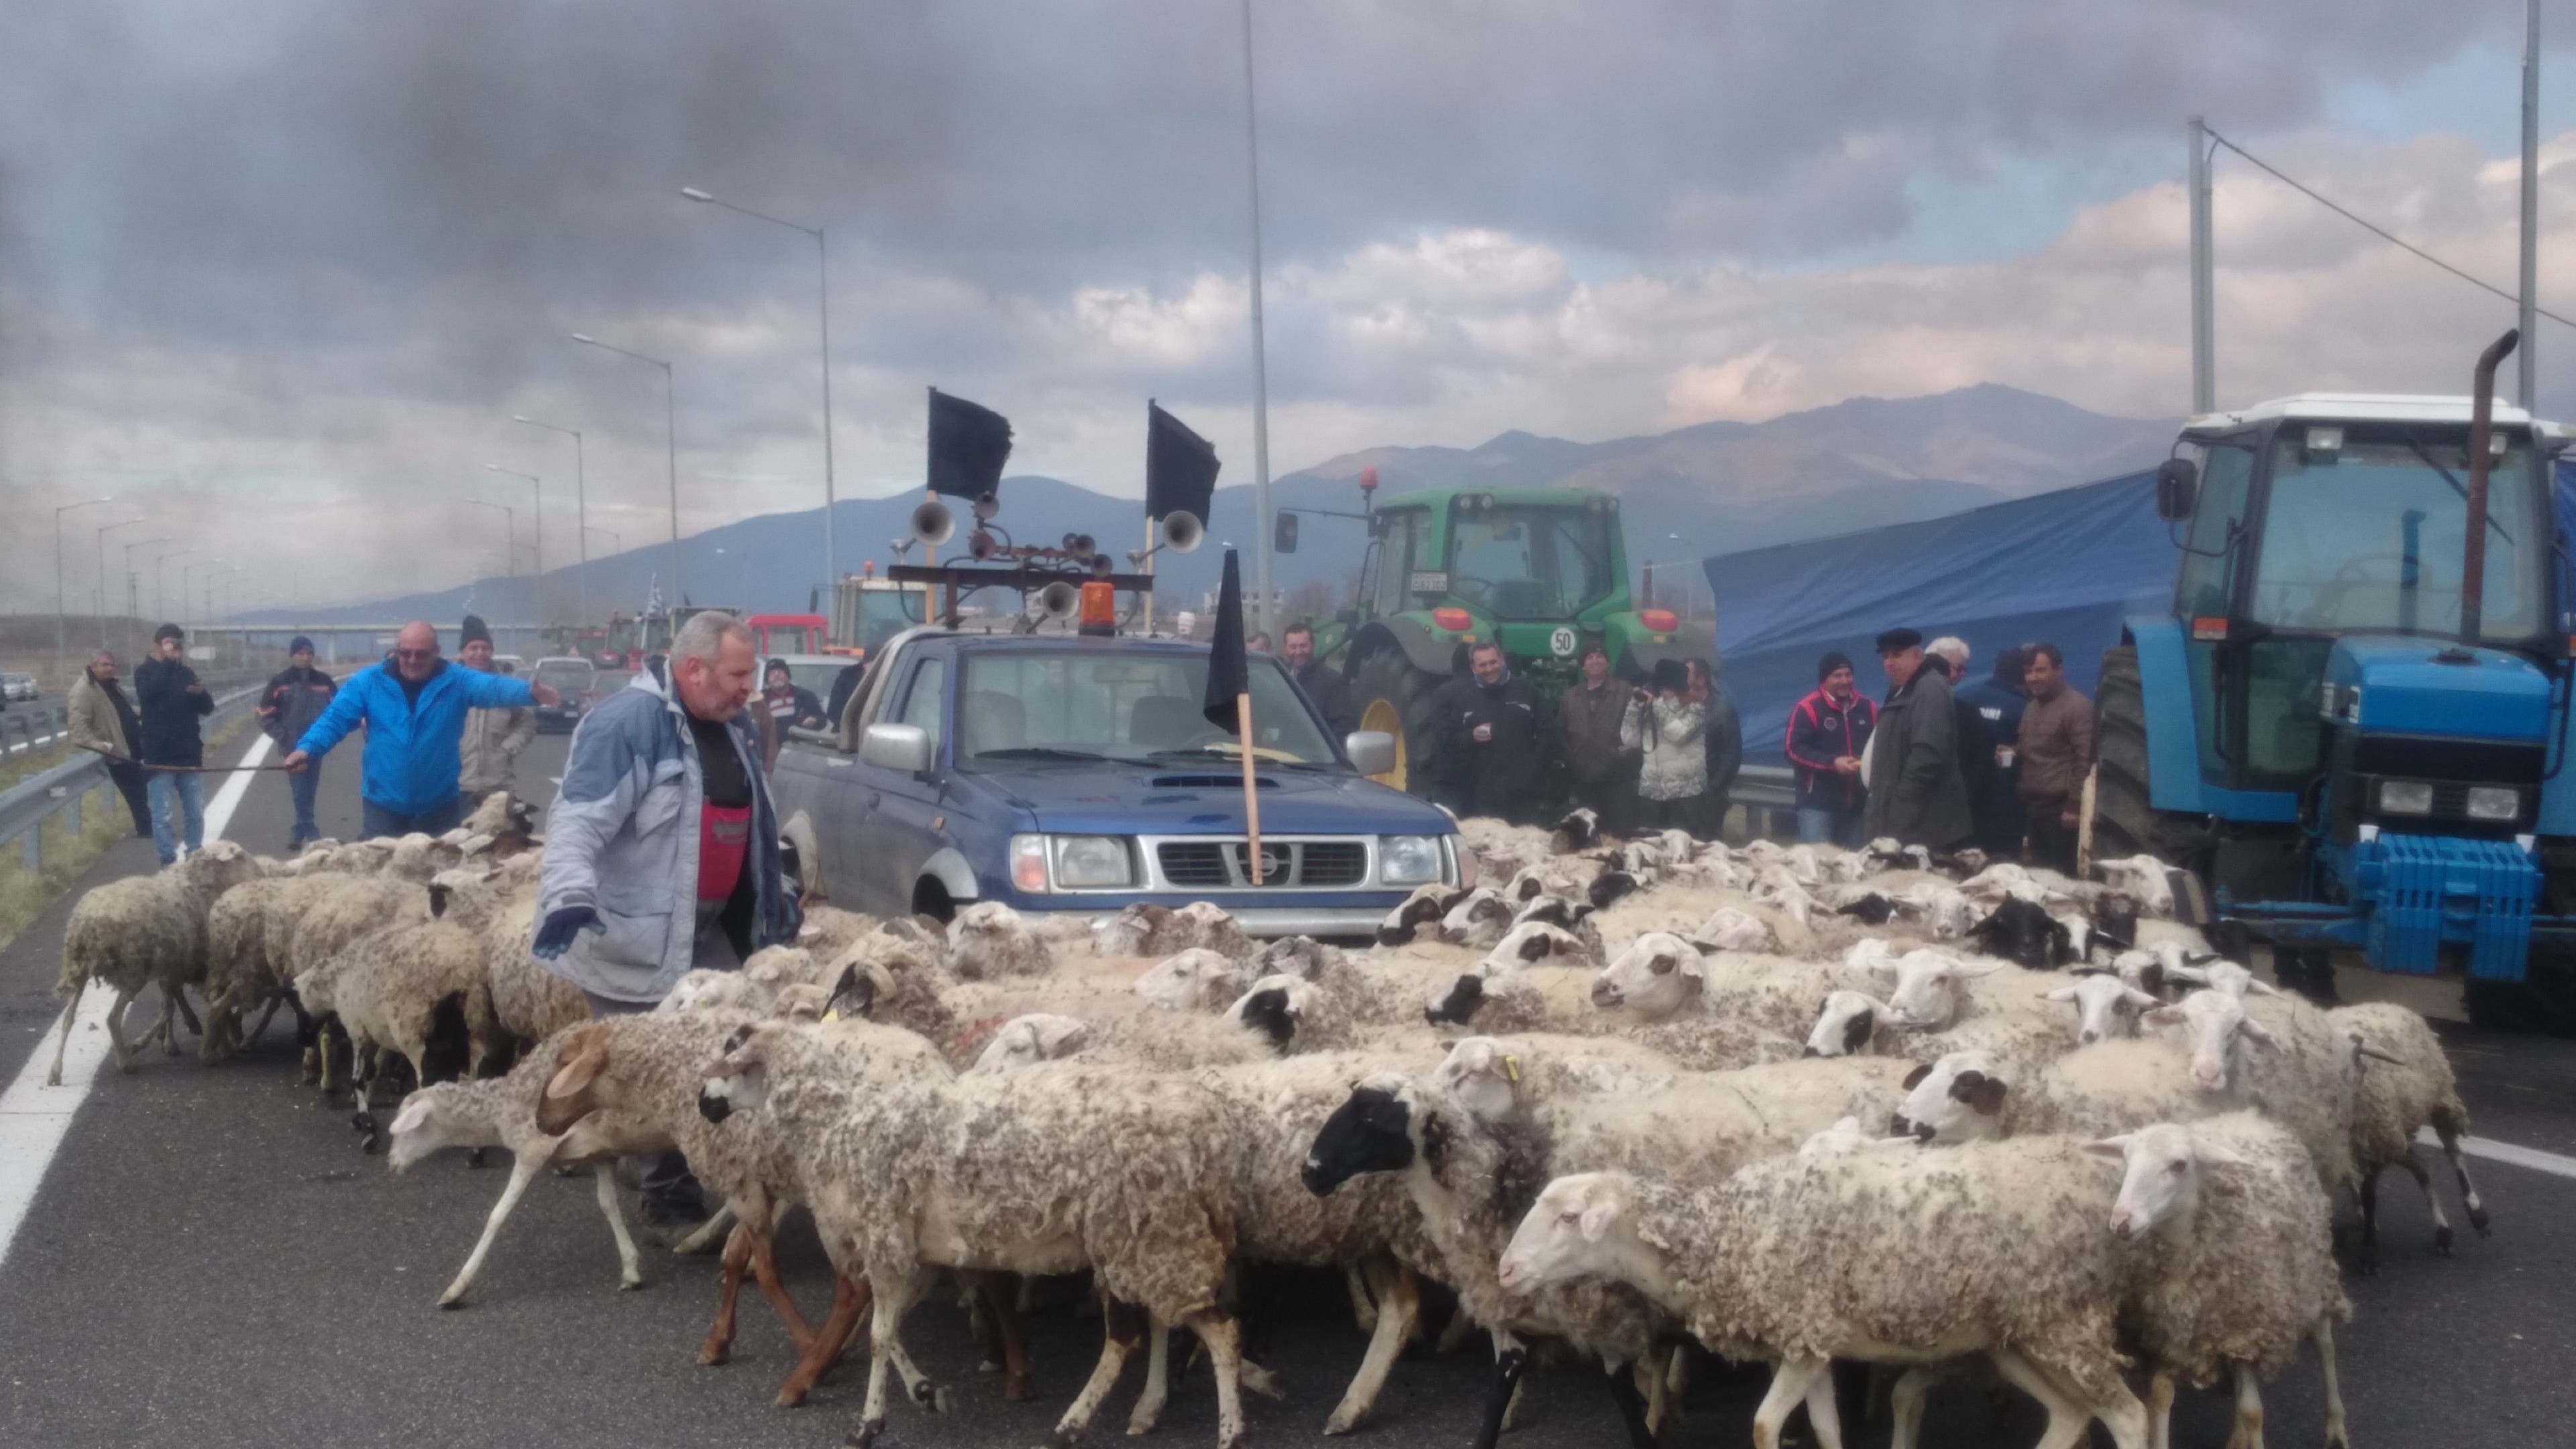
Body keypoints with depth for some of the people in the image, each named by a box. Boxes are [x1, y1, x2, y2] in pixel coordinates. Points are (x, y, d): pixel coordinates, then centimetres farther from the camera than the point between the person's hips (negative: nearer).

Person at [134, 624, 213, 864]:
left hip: (188, 754, 4)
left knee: (195, 812, 8)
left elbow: (207, 708, 12)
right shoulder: (146, 672, -1)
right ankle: (168, 861, 4)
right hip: (160, 756, -4)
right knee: (163, 814, -2)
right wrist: (167, 662, -21)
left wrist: (202, 693, -10)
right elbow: (148, 692, -23)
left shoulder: (186, 673, 12)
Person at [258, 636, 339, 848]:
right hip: (293, 748, -3)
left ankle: (298, 836, 19)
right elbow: (266, 715, 0)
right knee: (300, 793, -9)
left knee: (309, 792, 8)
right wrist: (283, 737, -9)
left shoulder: (323, 681, 6)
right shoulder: (280, 682, -1)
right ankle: (313, 837, -9)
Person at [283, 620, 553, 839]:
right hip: (383, 805, 0)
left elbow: (494, 687, -22)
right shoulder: (368, 681, -3)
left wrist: (530, 692, -43)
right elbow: (334, 719, -7)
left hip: (440, 806, 0)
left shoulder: (457, 682, -5)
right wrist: (307, 749, -26)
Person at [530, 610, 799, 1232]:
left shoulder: (731, 725, 11)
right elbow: (579, 820, -26)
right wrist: (571, 894, -41)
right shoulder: (628, 721, -17)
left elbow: (753, 823, 25)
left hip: (711, 935, 8)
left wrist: (777, 893, 27)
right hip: (636, 941, -8)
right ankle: (667, 1196, 14)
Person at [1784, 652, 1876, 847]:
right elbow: (1795, 751, -13)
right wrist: (1832, 763, -21)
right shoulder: (1807, 708, -7)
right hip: (1817, 803, -5)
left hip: (1856, 803, 5)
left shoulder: (1868, 707, 8)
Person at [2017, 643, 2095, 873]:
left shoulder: (2078, 707, -9)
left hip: (2060, 809, -8)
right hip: (2034, 807, 8)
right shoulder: (2031, 709, 19)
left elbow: (2085, 761, -14)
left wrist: (2074, 806, -18)